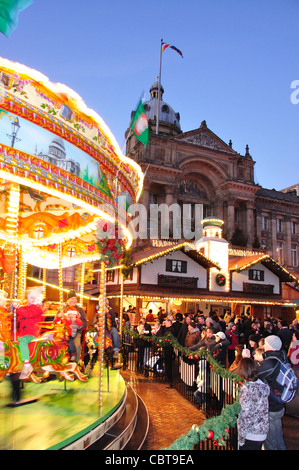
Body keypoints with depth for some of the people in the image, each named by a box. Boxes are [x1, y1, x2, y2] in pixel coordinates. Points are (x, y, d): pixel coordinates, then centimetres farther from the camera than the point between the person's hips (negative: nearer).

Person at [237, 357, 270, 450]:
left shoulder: (247, 388, -22)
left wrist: (241, 438, -11)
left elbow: (245, 415, -21)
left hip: (251, 435, -7)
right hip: (263, 432, 7)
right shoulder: (263, 384, -1)